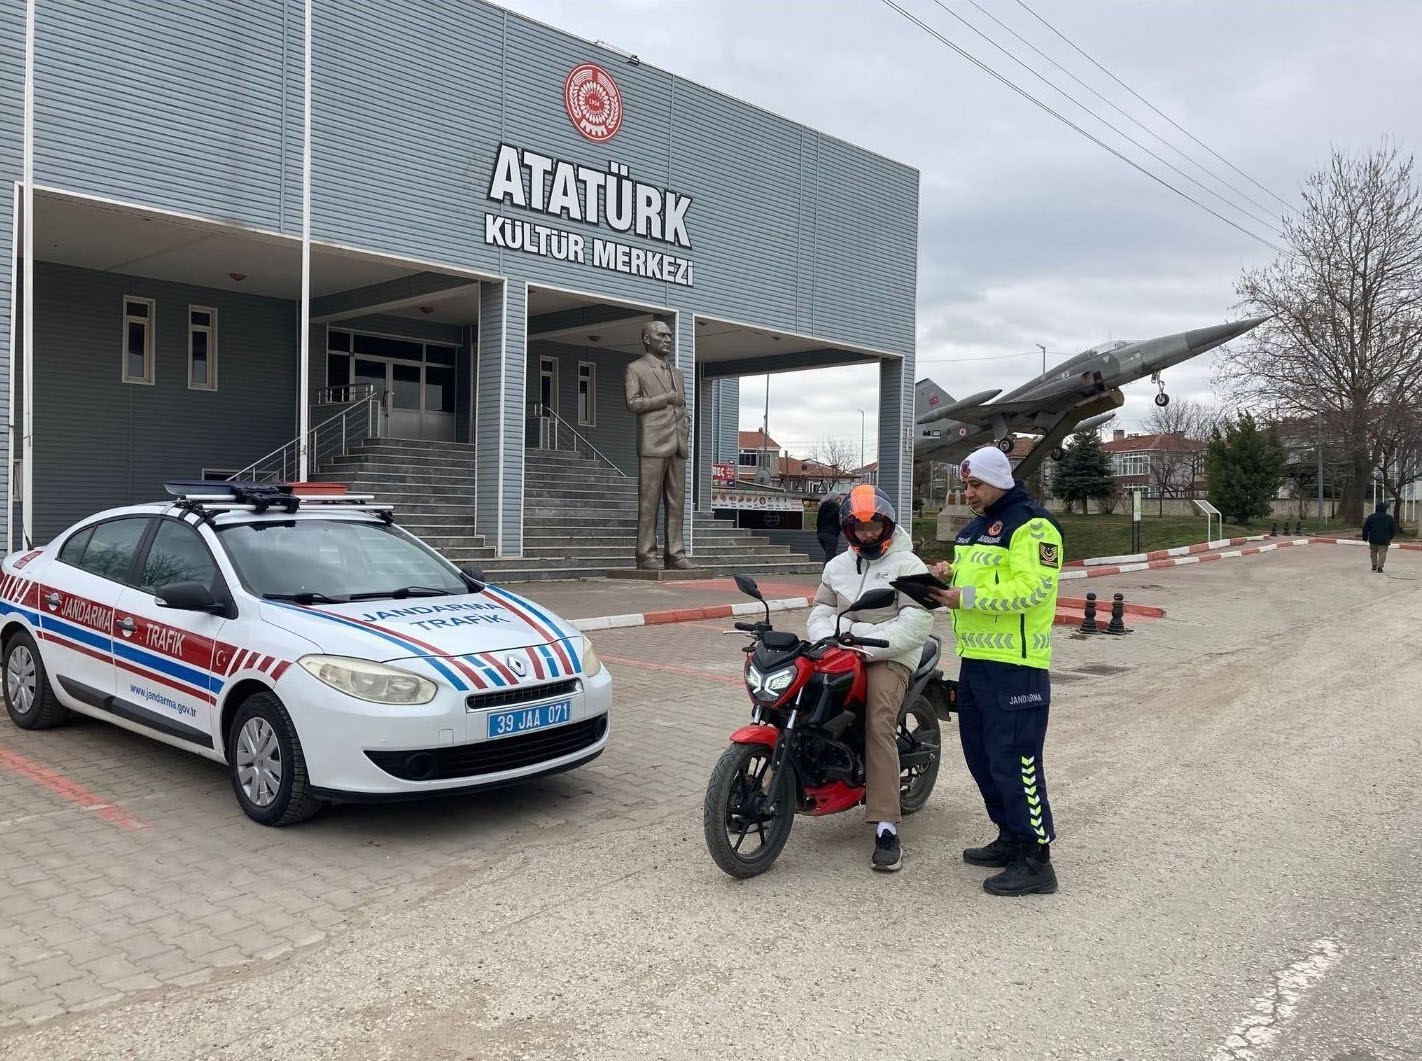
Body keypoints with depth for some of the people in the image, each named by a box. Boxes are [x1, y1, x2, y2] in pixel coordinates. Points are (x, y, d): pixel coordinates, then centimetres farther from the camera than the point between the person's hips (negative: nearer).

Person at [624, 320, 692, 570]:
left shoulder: (676, 373, 25)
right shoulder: (636, 369, 6)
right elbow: (633, 403, -7)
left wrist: (686, 421, 9)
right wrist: (666, 398, -7)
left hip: (677, 445, 6)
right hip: (653, 443, -6)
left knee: (677, 502, 2)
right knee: (649, 502, -7)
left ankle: (675, 553, 5)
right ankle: (646, 555, -4)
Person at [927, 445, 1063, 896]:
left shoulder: (1031, 525, -12)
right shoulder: (976, 527, 18)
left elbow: (1030, 588, -24)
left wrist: (966, 598, -23)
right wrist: (950, 573, 5)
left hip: (1014, 664, -10)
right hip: (976, 658, 10)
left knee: (1014, 759, -8)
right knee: (980, 754, 16)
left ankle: (1035, 860, 0)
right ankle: (1010, 838, 29)